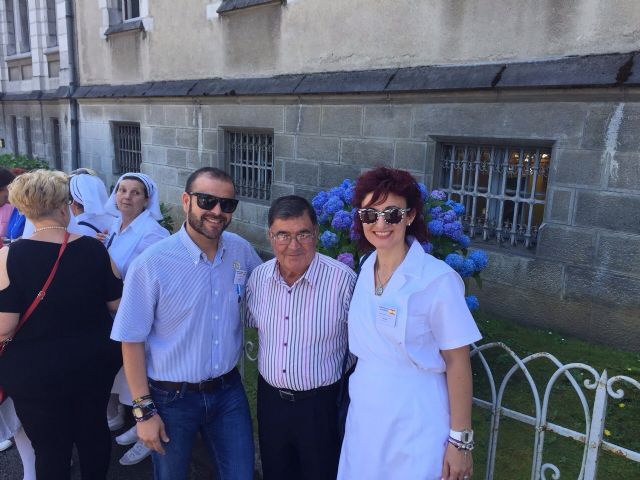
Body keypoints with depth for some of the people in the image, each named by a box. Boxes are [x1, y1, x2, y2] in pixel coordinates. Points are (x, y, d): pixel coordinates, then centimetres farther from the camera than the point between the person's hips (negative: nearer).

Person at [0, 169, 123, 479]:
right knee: (93, 429, 23)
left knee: (50, 447, 16)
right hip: (95, 362, 3)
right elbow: (116, 304, -3)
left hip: (35, 372, -2)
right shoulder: (94, 249, -11)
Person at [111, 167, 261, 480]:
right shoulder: (152, 263, -19)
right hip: (172, 398, -3)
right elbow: (132, 340, -12)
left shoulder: (242, 251, -6)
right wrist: (144, 410, -10)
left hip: (228, 391, 3)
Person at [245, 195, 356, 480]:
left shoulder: (343, 279, -22)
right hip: (270, 398, 4)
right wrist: (270, 365, 8)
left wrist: (333, 373, -3)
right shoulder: (258, 277, -5)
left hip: (320, 403, -4)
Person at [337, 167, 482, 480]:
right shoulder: (365, 271, 0)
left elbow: (457, 363, -13)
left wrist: (460, 440, -12)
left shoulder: (438, 279, -18)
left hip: (415, 425, -5)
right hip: (363, 418, 6)